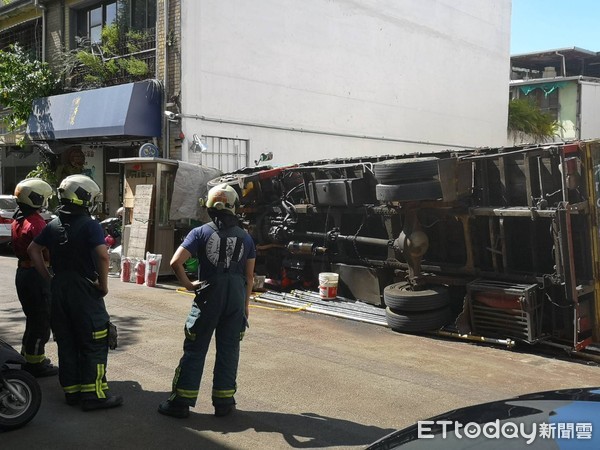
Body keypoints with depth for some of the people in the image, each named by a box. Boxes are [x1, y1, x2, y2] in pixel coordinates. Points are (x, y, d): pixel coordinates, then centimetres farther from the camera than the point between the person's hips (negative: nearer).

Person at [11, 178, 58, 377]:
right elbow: (47, 254, -22)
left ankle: (28, 355, 32)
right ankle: (35, 363, 8)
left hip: (22, 272, 9)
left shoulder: (17, 220, 9)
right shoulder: (36, 222, -20)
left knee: (33, 318, 21)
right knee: (42, 321, 1)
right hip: (37, 276, -9)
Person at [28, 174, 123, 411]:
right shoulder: (90, 225, -13)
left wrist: (48, 276, 13)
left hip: (59, 290, 7)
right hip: (85, 292, -7)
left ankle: (71, 391, 21)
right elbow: (103, 256, -25)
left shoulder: (53, 225, 8)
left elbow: (33, 250, 14)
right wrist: (103, 283, -12)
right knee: (94, 345, 0)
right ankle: (93, 394, 1)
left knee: (66, 343, 14)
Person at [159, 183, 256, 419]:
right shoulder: (245, 237, 5)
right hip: (236, 299, 2)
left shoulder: (201, 233, -4)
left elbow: (176, 262, -15)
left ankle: (181, 402, 11)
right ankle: (223, 402, 17)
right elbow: (249, 276, 8)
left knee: (195, 350, 6)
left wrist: (188, 284, -2)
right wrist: (245, 305, 16)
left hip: (209, 296, -2)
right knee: (228, 350, 10)